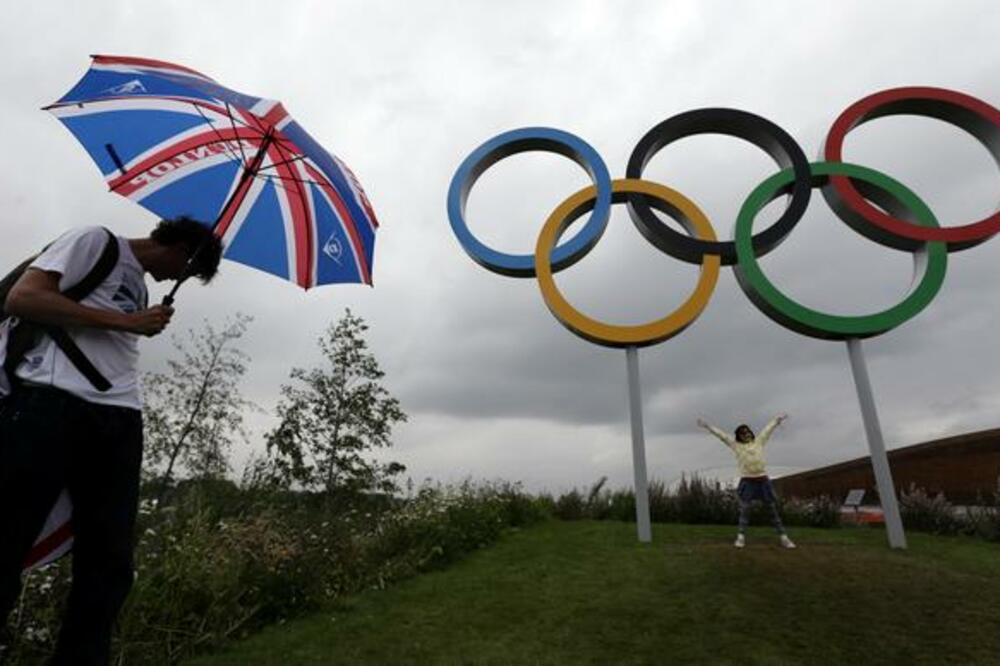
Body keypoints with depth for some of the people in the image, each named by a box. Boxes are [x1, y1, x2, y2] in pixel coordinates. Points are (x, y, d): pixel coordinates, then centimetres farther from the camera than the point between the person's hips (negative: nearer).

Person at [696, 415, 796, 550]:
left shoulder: (759, 441, 11)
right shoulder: (736, 445, 6)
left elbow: (768, 428, 20)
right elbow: (721, 434, 6)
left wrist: (778, 420, 27)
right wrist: (707, 426, 6)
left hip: (763, 480, 2)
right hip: (747, 481, -2)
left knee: (773, 509, 6)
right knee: (744, 510, -1)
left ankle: (784, 537, 12)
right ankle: (741, 537, 4)